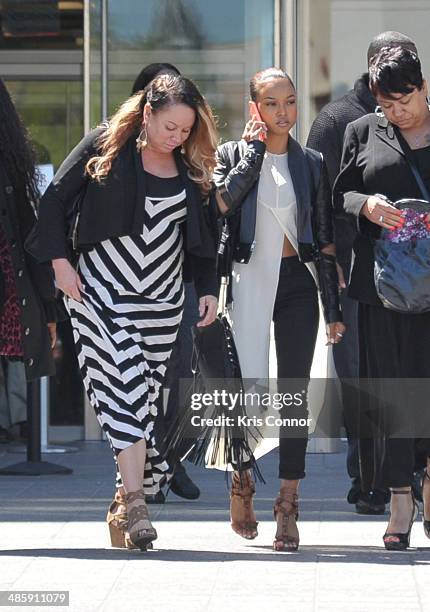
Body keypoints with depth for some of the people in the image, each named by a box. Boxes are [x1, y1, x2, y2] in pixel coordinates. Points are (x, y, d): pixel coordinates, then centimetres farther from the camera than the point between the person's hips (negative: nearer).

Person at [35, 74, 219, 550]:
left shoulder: (191, 167, 9)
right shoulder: (106, 146, -3)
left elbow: (200, 234, 17)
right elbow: (55, 199, 0)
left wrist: (207, 288, 8)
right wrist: (59, 261, -7)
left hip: (162, 298, 4)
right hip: (102, 290, -4)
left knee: (144, 398, 3)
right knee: (126, 386, -19)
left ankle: (125, 506, 10)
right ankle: (135, 503, -24)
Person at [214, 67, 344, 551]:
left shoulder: (312, 165, 11)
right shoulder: (232, 154, 5)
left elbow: (326, 243, 11)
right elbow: (222, 201, -17)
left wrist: (333, 309, 7)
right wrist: (254, 148, -9)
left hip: (297, 281, 2)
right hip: (249, 282, -2)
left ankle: (288, 506, 1)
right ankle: (242, 480, 19)